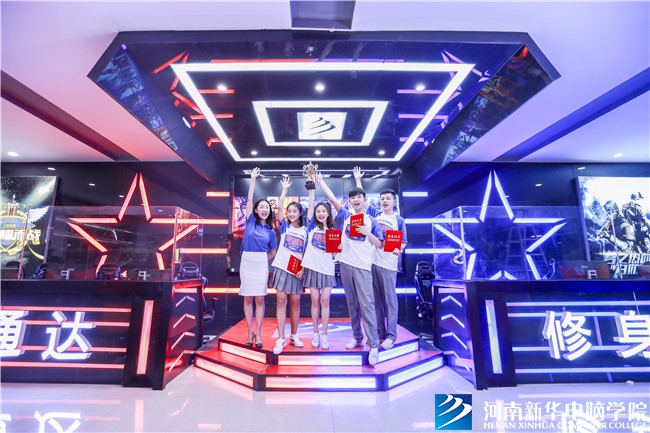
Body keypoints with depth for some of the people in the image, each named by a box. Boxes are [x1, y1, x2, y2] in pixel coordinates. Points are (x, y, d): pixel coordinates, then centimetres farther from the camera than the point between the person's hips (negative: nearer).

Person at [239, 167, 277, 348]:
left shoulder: (270, 231, 5)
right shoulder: (250, 221, 3)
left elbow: (273, 252, 13)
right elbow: (250, 199, -3)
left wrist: (261, 259, 4)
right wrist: (253, 179, -4)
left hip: (261, 264, 0)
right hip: (246, 262, 0)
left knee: (260, 299, 3)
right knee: (248, 298, 6)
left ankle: (258, 333, 15)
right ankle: (250, 332, 18)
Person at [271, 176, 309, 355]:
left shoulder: (305, 231, 3)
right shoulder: (284, 226, 3)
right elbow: (279, 207, -10)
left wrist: (303, 269, -8)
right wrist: (285, 189, -11)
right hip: (281, 267, 0)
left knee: (295, 303, 8)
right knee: (281, 301, -1)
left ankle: (294, 336, 23)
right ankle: (281, 339, 6)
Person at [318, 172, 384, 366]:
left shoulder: (371, 221, 3)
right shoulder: (345, 216, 8)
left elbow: (379, 245, 1)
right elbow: (332, 198, 2)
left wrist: (367, 233, -14)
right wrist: (320, 180, 1)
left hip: (363, 266, -3)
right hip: (345, 263, 3)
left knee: (366, 304, -6)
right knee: (352, 303, 12)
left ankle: (374, 345, 2)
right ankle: (357, 336, 27)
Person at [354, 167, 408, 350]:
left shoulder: (399, 220, 4)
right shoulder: (375, 214, 9)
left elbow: (403, 242, 4)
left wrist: (399, 250, -17)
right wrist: (358, 179, 11)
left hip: (388, 264, -3)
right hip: (370, 262, 3)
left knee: (389, 299, 3)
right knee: (375, 299, 10)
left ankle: (391, 335, 13)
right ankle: (378, 332, 23)